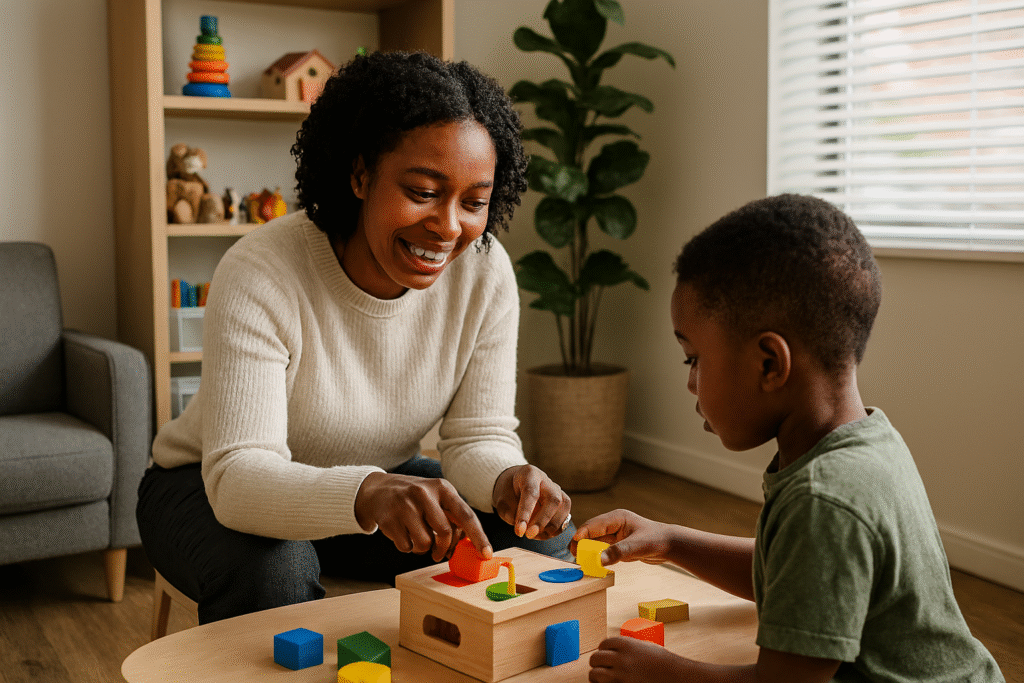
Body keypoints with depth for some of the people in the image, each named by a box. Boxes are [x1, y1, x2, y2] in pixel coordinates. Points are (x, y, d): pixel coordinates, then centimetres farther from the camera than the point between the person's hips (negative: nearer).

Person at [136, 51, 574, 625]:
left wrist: (508, 480, -37)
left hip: (379, 479, 4)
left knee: (545, 536, -14)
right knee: (270, 572, -36)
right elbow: (238, 474, -37)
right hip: (213, 487, -3)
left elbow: (478, 436, -13)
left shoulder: (484, 273, -17)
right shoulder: (260, 276, -30)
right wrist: (369, 494, -57)